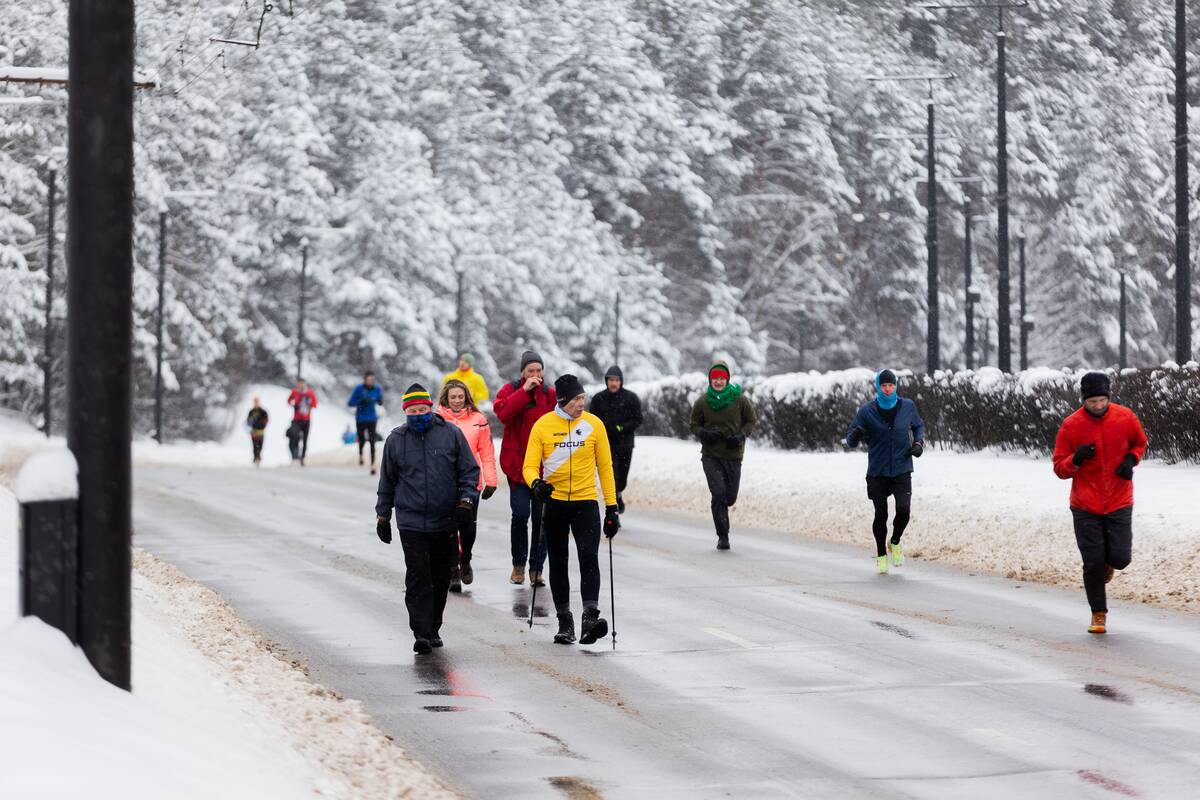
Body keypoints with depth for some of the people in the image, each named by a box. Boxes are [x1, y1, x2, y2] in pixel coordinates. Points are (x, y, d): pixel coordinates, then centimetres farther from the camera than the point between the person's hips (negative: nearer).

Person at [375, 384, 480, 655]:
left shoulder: (451, 434, 2)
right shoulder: (396, 439, 5)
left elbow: (469, 470, 5)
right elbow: (387, 481, 14)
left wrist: (466, 500, -7)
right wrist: (383, 516, 15)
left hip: (446, 522, 1)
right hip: (411, 522, -1)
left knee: (441, 579, 9)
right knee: (417, 577, -10)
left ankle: (433, 629, 22)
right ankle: (421, 634, -14)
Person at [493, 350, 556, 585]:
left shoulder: (551, 395, 6)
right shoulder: (510, 390, 2)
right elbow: (503, 413, -18)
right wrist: (525, 391, -19)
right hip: (517, 463, -2)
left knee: (540, 517, 3)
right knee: (521, 513, -11)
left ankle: (536, 568, 12)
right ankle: (518, 564, 8)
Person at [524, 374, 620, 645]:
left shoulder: (593, 424, 1)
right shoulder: (543, 425, -2)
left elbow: (605, 466, 6)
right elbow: (530, 465, -3)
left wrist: (612, 507, 4)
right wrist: (536, 483, -26)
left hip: (586, 502, -1)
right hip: (554, 503, 1)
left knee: (589, 557, -17)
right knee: (558, 563, 9)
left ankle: (590, 618, -26)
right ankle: (565, 622, 19)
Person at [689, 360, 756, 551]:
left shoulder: (740, 399, -4)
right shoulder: (702, 402, -3)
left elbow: (751, 420, 7)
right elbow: (694, 425, 8)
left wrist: (741, 435, -11)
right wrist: (704, 434, -14)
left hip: (733, 456, 1)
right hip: (711, 456, -1)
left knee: (730, 497, 8)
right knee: (718, 494, -14)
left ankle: (720, 510, 45)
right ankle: (723, 536, -4)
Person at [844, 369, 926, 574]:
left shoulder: (907, 406, 1)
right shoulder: (867, 411, -4)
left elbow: (918, 426, 21)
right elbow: (850, 442, -2)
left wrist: (919, 442, 2)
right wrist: (855, 436, -26)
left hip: (902, 470, 0)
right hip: (877, 472, 0)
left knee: (904, 509, -15)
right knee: (881, 515, 2)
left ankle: (895, 543, 14)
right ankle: (881, 554, 23)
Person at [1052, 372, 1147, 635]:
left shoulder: (1125, 418, -5)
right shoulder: (1071, 425, -8)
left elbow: (1139, 443, 15)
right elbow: (1060, 469, -3)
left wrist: (1131, 459, -6)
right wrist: (1076, 459, -24)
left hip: (1119, 503, 1)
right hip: (1085, 507, -1)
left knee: (1120, 558, -7)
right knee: (1092, 563, -3)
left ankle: (1107, 561, 31)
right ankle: (1099, 614, 15)